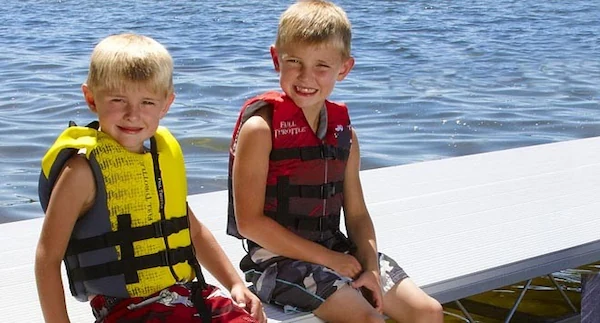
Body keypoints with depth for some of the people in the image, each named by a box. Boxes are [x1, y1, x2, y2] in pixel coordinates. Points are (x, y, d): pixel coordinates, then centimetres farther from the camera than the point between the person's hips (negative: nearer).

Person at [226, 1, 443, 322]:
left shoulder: (344, 132, 6)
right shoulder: (260, 129, -13)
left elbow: (357, 214, 7)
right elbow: (250, 221, -16)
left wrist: (371, 269, -11)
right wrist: (327, 259, -15)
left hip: (337, 248, 7)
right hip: (279, 258, -6)